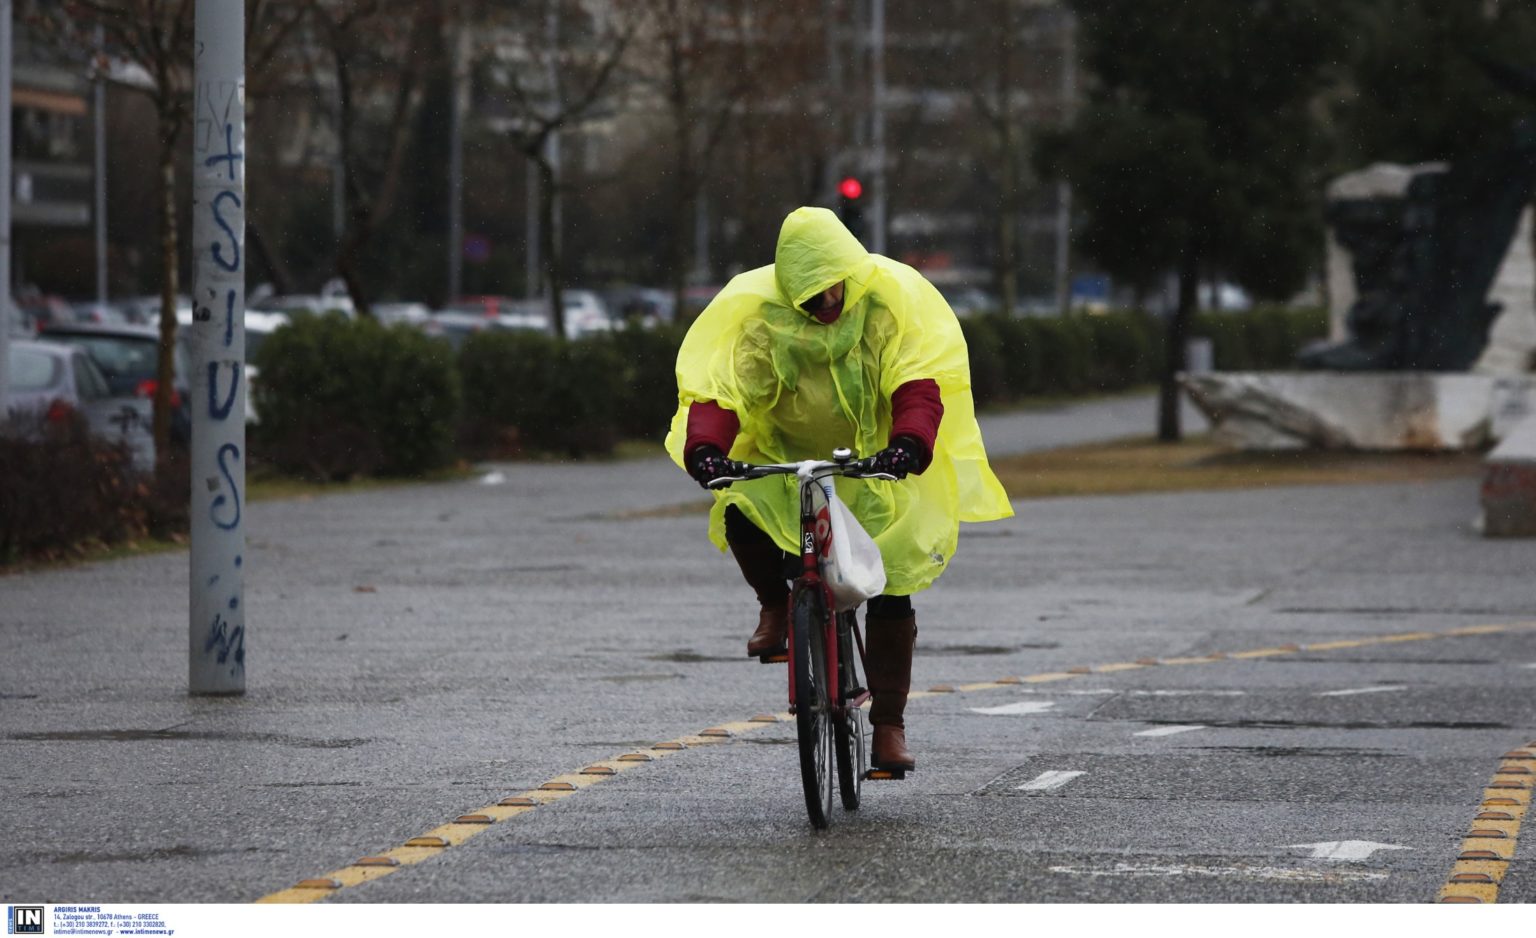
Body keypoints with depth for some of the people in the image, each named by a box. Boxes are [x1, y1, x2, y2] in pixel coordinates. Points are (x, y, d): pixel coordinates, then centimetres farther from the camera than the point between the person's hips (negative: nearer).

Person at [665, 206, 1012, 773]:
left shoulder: (891, 302, -14)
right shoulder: (760, 314, -12)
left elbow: (919, 384, -23)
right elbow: (720, 387, -20)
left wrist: (909, 443, -43)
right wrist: (704, 447, -40)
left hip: (876, 469, -1)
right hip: (784, 462, 1)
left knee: (890, 593, -10)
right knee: (740, 513, -30)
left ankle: (889, 724, 4)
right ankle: (776, 603, 0)